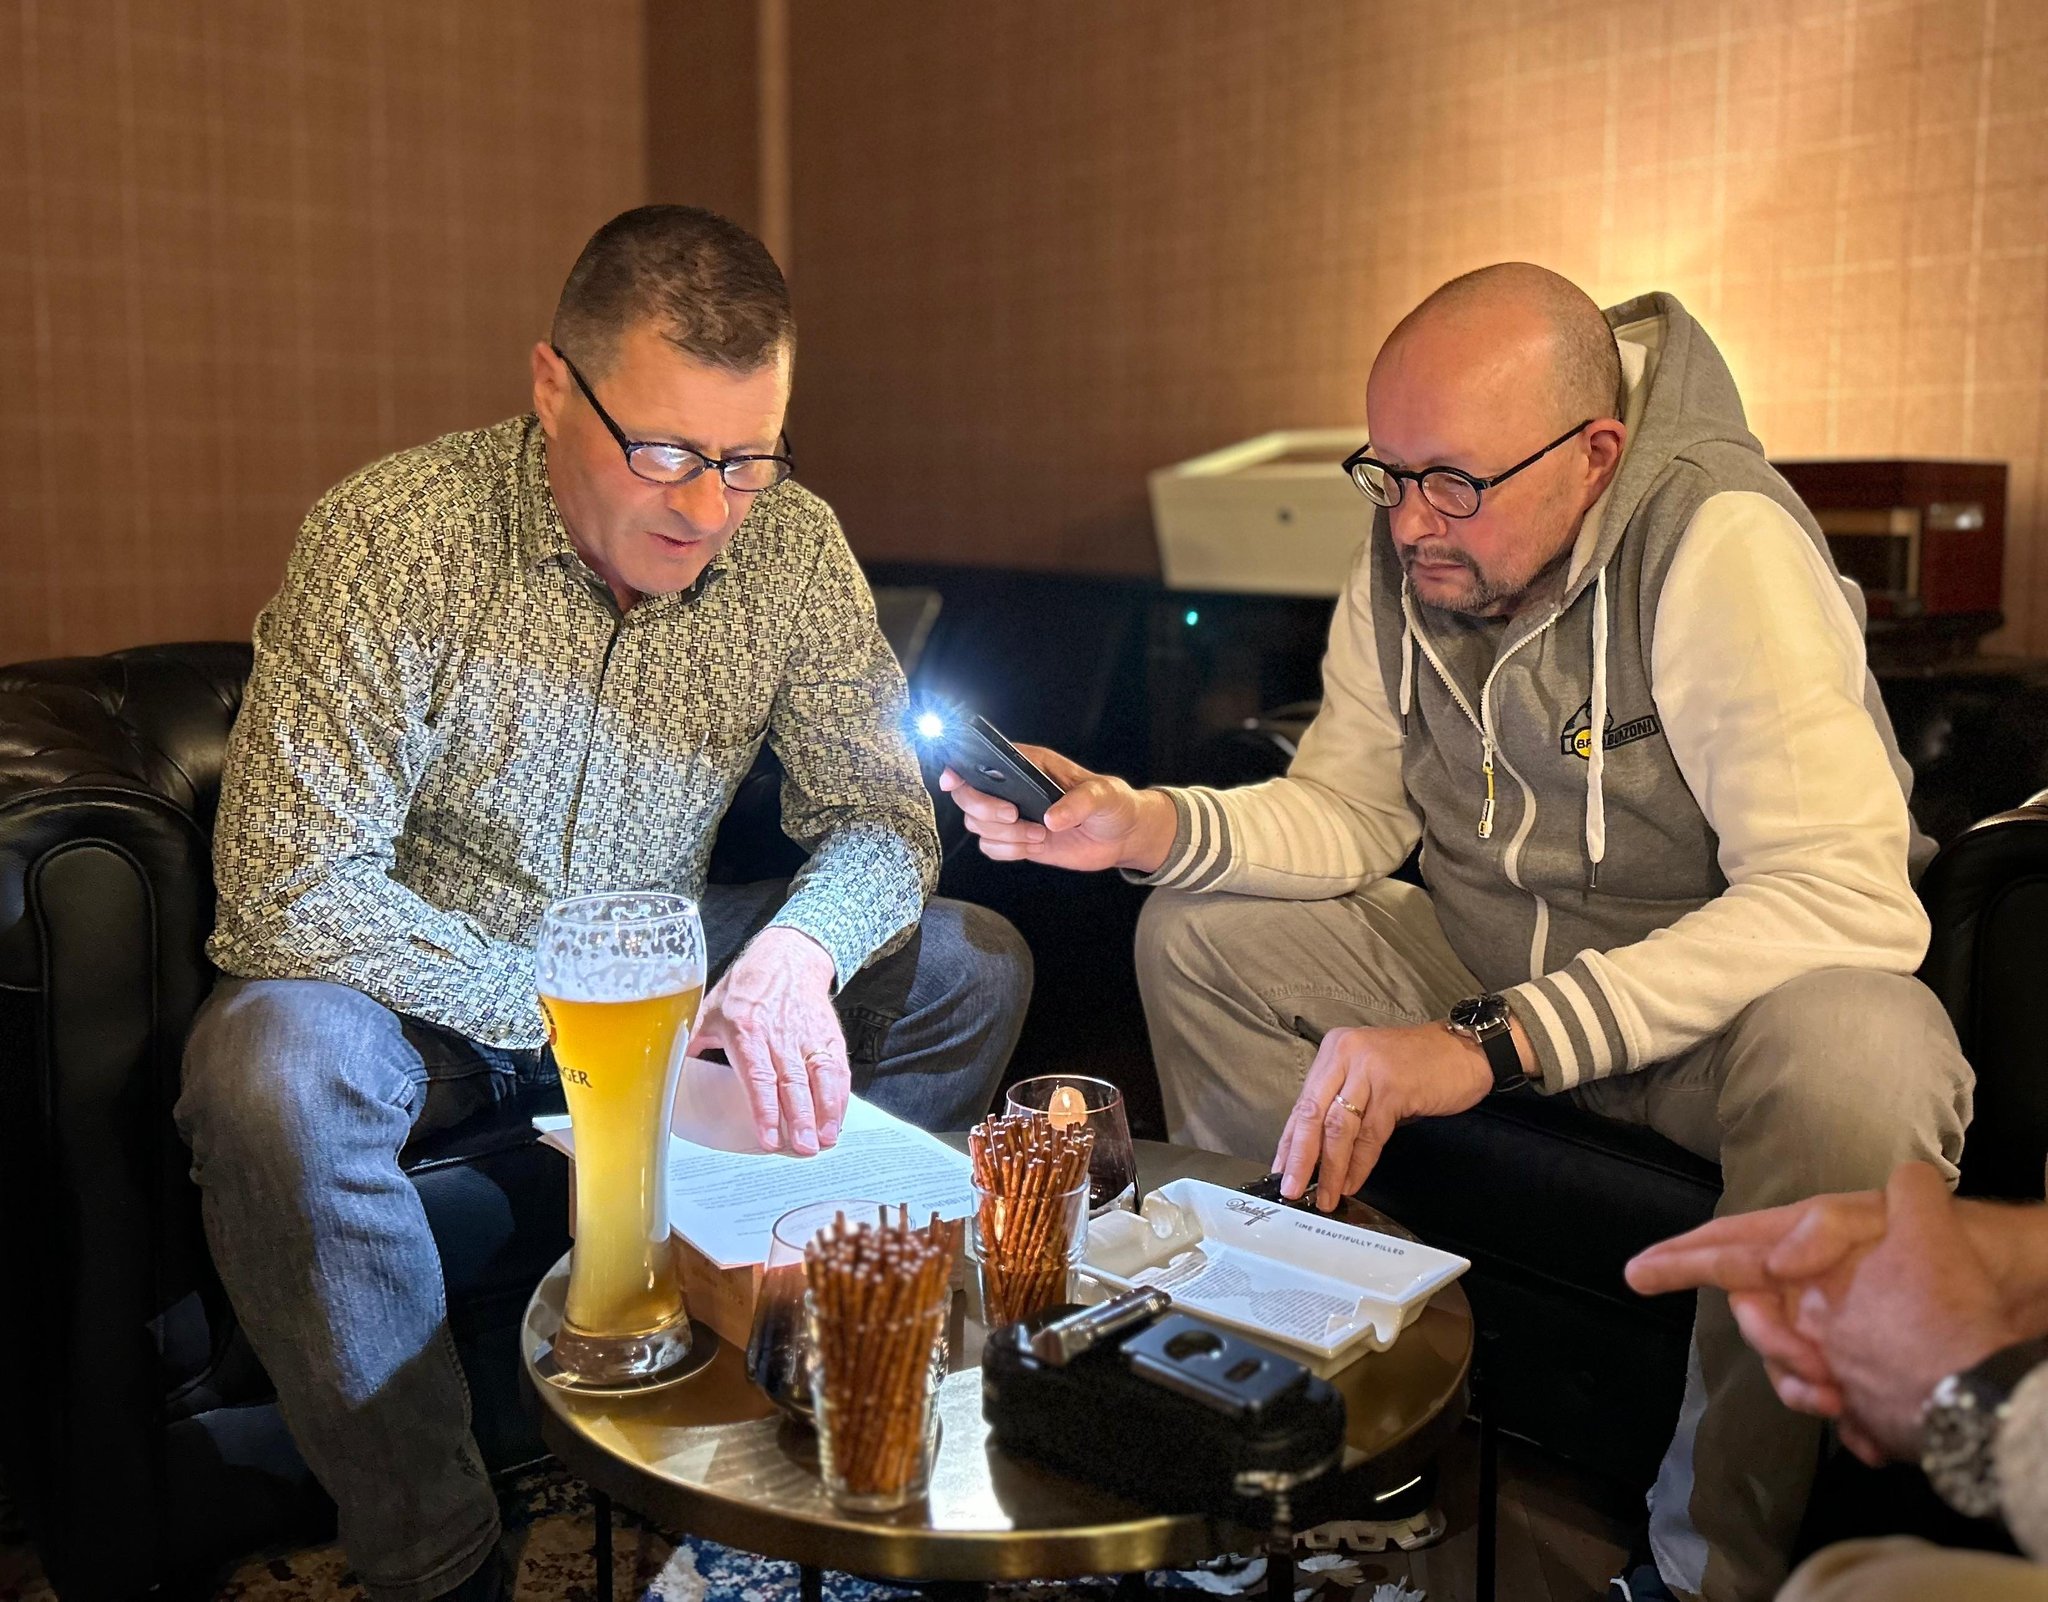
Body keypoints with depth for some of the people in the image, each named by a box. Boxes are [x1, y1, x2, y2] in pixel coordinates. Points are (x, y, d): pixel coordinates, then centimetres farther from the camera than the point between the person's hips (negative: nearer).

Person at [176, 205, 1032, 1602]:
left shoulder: (790, 543, -9)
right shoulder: (393, 535, -22)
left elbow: (879, 810, -6)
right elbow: (287, 888, -24)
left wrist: (796, 949, -29)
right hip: (427, 997, -3)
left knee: (974, 968, -8)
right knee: (271, 1070, -36)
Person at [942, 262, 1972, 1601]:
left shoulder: (1719, 546, -26)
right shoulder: (1405, 557, -5)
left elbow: (1851, 899, -35)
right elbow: (1352, 815, 2)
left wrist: (1495, 1040, -40)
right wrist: (1154, 828, -19)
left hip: (1717, 990, -5)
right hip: (1489, 961, 6)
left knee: (1857, 1058, -37)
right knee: (1197, 937, -3)